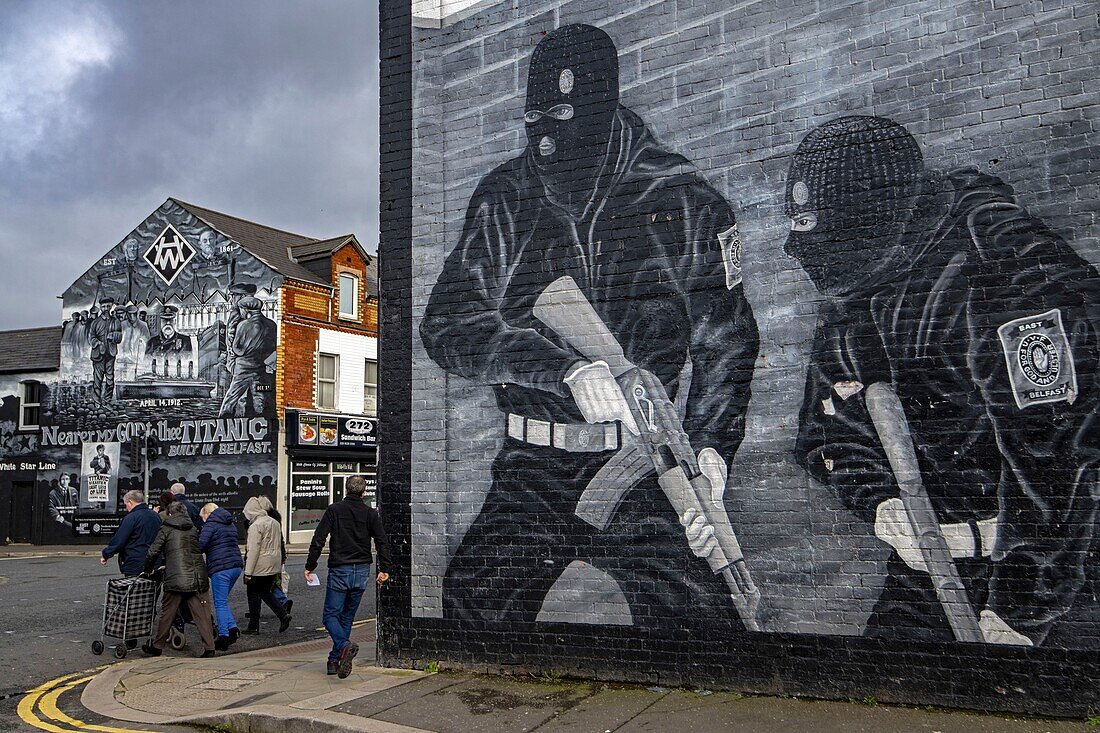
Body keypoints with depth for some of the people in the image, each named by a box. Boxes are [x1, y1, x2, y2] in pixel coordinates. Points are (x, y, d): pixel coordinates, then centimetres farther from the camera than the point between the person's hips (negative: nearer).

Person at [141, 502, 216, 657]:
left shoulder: (166, 529, 3)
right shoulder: (193, 529, 15)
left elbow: (152, 552, -2)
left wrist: (148, 570, 18)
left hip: (175, 579, -3)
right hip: (199, 578, 3)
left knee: (167, 614, 11)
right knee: (202, 615, 3)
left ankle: (157, 647, 23)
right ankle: (209, 648, -1)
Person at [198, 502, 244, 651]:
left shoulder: (210, 524, -5)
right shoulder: (230, 524, 21)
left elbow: (200, 545, -15)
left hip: (220, 568, -8)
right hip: (236, 565, 8)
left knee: (220, 603, -2)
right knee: (223, 600, 19)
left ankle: (223, 636, -4)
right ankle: (232, 627, 6)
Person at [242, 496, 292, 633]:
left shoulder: (256, 526, -16)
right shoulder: (274, 522, 10)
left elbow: (253, 550, -19)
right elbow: (279, 545, 16)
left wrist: (248, 572, -16)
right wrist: (278, 568, 23)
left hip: (260, 568, -8)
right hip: (274, 566, 8)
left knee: (253, 595, 6)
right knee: (265, 592, 18)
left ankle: (253, 626, 13)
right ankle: (283, 615, 3)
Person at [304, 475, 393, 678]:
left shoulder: (334, 510, -2)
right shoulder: (370, 513, 3)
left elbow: (318, 540, -5)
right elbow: (382, 542, -1)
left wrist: (310, 566, 1)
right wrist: (384, 569, 6)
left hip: (339, 571, -3)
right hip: (362, 572, 3)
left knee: (330, 615, 2)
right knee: (347, 617, 14)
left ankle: (345, 645, -24)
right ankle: (335, 660, 15)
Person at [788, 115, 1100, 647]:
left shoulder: (1011, 266, -21)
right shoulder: (844, 313, 5)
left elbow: (1055, 447, -26)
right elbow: (827, 435, 14)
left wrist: (1019, 610, -25)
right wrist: (881, 504, -7)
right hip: (935, 548, 7)